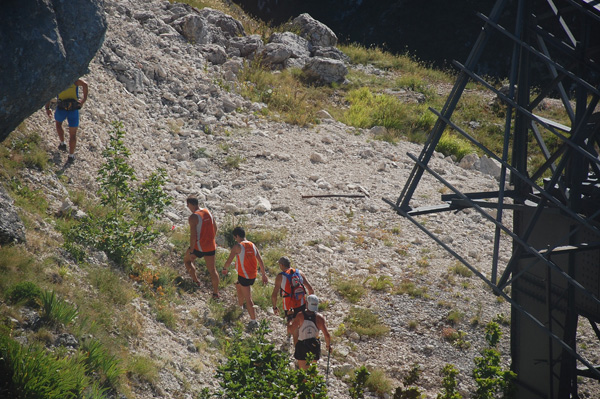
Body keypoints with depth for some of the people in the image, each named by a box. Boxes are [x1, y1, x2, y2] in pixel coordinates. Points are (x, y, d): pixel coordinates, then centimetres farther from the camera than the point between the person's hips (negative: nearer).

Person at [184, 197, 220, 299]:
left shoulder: (193, 217, -18)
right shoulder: (207, 211, 4)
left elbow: (193, 235, -21)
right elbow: (215, 227, 14)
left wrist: (191, 252, -16)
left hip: (199, 246, -6)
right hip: (211, 246, 6)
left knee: (187, 260, 23)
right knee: (212, 269, 13)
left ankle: (196, 280, 17)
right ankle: (216, 293, 18)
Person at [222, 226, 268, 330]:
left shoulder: (237, 246, -12)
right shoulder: (252, 245, 7)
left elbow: (229, 261, -12)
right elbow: (260, 261, 9)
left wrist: (225, 269, 8)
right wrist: (264, 275, 16)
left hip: (244, 276, -8)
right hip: (253, 275, 8)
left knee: (248, 299, -2)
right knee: (238, 287, 33)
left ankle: (254, 321, -1)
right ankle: (240, 307, 52)